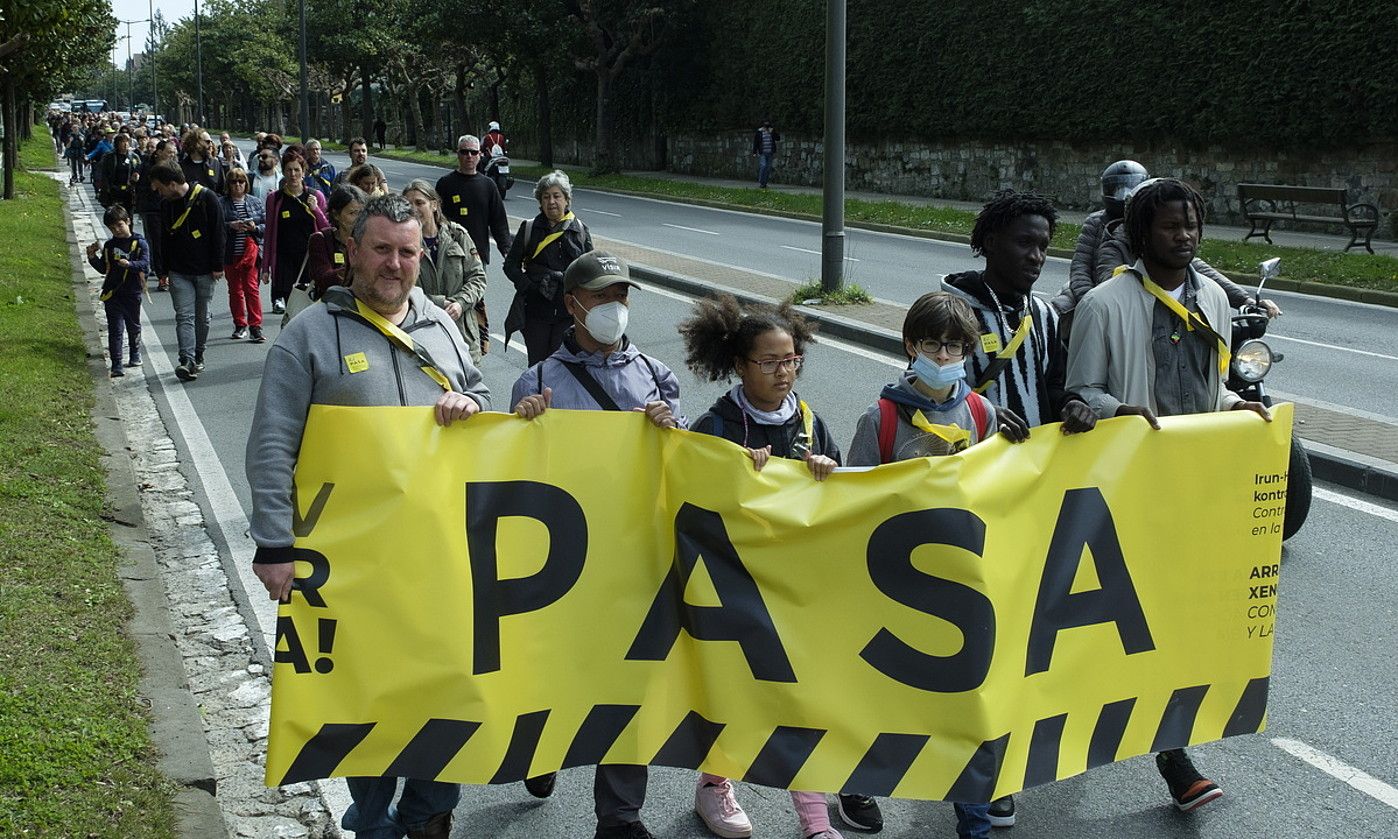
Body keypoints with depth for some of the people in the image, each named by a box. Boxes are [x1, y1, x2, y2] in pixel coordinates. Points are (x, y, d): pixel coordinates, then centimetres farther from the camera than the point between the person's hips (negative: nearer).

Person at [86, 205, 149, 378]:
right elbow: (103, 268, 15)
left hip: (132, 293, -2)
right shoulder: (109, 245, 8)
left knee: (133, 326, 16)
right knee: (115, 329, -3)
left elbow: (145, 264, -16)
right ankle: (116, 364, -5)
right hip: (112, 294, 2)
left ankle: (135, 354, 38)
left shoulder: (139, 243, -4)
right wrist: (92, 257, -1)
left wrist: (129, 264, -32)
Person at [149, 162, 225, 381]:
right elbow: (165, 238, 15)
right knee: (184, 316, -9)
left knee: (202, 316, 9)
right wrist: (164, 270, 14)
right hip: (179, 272, 3)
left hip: (204, 271, -3)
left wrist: (218, 266, -9)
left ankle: (198, 356, 25)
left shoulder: (206, 198, -10)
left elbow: (217, 233, -8)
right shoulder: (166, 204, 5)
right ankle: (187, 361, -18)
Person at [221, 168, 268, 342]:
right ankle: (240, 326, 20)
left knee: (252, 288, -7)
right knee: (235, 290, 8)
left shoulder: (256, 203, 8)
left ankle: (255, 326, -6)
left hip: (251, 253, 0)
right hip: (230, 254, 0)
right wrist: (231, 226, -18)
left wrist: (255, 228, -11)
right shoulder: (221, 204, 1)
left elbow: (267, 225, 8)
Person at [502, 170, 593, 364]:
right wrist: (530, 287, -8)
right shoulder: (529, 229, 4)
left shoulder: (580, 230, 5)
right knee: (537, 363, 5)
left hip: (568, 311, 0)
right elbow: (511, 266, 6)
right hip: (535, 310, 0)